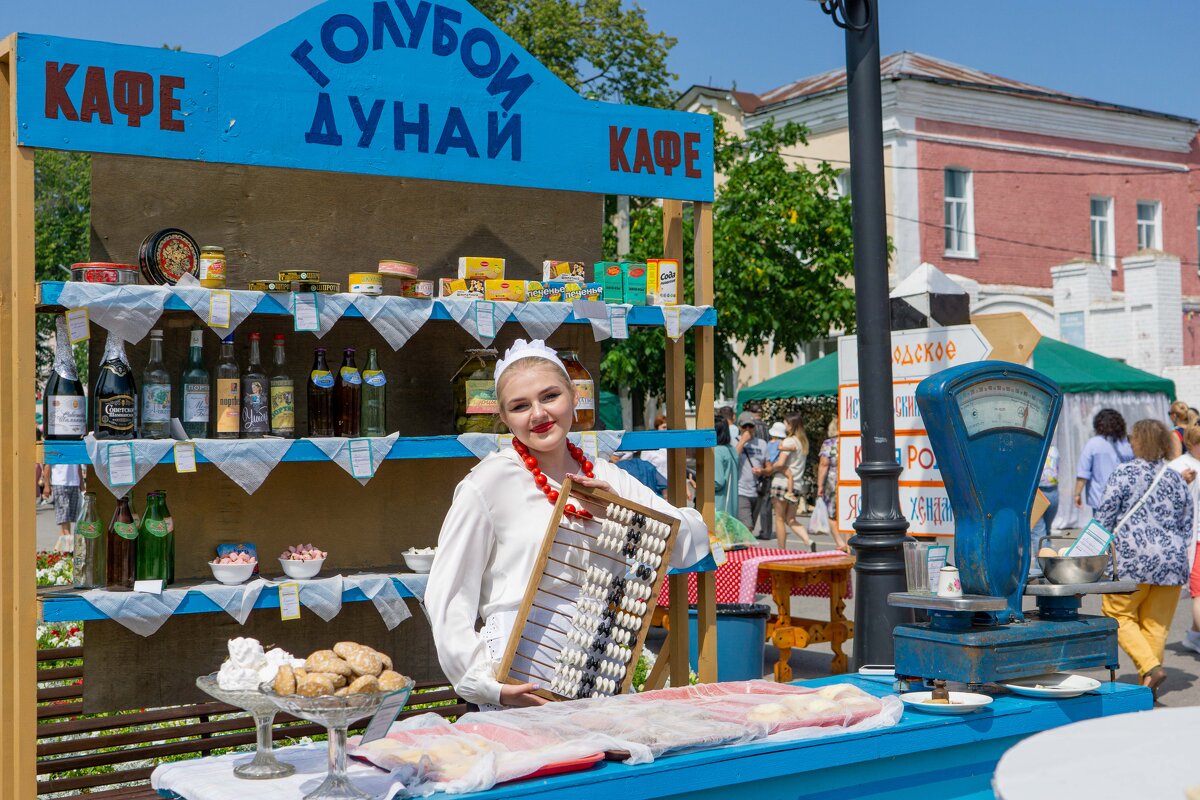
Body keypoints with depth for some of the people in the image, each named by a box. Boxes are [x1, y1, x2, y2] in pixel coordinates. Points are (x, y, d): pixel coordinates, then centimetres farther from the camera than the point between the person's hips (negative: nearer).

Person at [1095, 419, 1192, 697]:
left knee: (1119, 615, 7)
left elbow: (1103, 520, -5)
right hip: (1171, 560, 5)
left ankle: (1150, 667, -12)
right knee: (1156, 624, 10)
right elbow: (1186, 526, 14)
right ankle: (1149, 687, 11)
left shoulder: (1123, 474, -4)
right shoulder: (1176, 479, 9)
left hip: (1133, 559, -5)